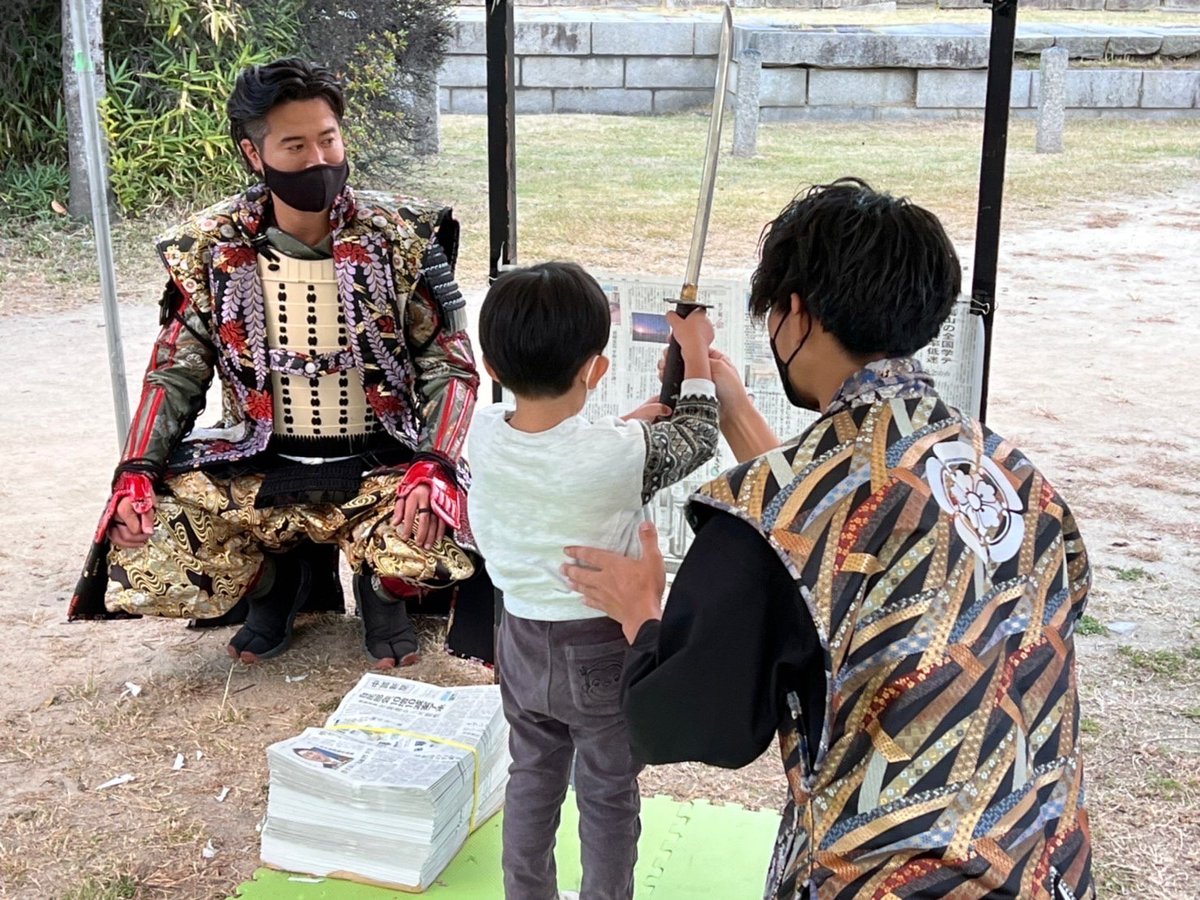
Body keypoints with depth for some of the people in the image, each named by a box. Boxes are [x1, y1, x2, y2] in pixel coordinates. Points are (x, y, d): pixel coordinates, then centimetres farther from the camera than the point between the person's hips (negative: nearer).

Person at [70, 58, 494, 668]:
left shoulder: (403, 237, -8)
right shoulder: (210, 249, -3)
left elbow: (451, 366, -6)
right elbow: (175, 374, 5)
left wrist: (433, 469, -22)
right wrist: (137, 472, -10)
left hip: (382, 466, -2)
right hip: (257, 471, 2)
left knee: (434, 554, -33)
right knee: (136, 569, -18)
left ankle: (380, 587, 8)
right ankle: (274, 581, 15)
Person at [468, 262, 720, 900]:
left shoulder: (483, 435, -16)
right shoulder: (621, 454, -29)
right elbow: (696, 438, -8)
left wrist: (635, 419, 9)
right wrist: (696, 352, 5)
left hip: (522, 639, 5)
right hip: (603, 652, -4)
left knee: (532, 780, 24)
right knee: (608, 797, 16)